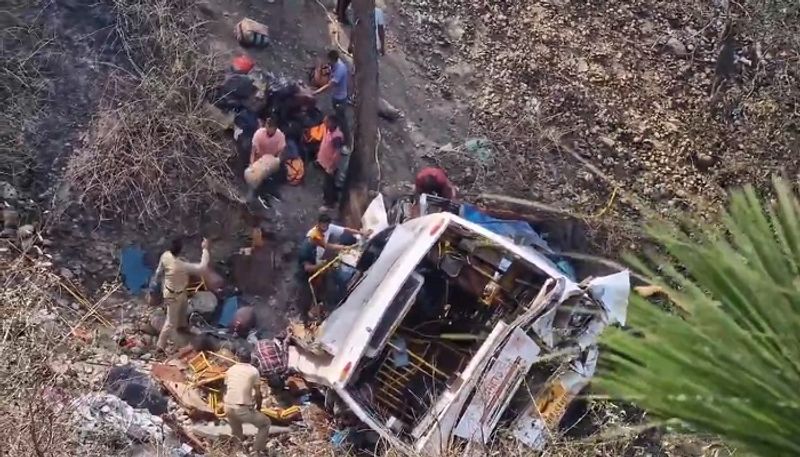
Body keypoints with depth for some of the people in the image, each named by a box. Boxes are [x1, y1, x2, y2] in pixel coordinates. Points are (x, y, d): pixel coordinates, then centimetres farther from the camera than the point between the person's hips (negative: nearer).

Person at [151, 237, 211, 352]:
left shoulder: (165, 255, -20)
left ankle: (182, 324, 63)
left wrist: (155, 280, 21)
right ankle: (160, 345, 25)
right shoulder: (182, 266, -42)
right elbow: (202, 267, -36)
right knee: (171, 321, 10)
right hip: (174, 295, -8)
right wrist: (205, 249, -29)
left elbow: (159, 270, -1)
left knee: (184, 306, 35)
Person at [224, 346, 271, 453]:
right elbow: (258, 394, -1)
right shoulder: (254, 371, -2)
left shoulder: (230, 370, 11)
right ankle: (257, 451, 15)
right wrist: (258, 410, 14)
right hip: (244, 409, -5)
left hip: (228, 408, 5)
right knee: (266, 423, 16)